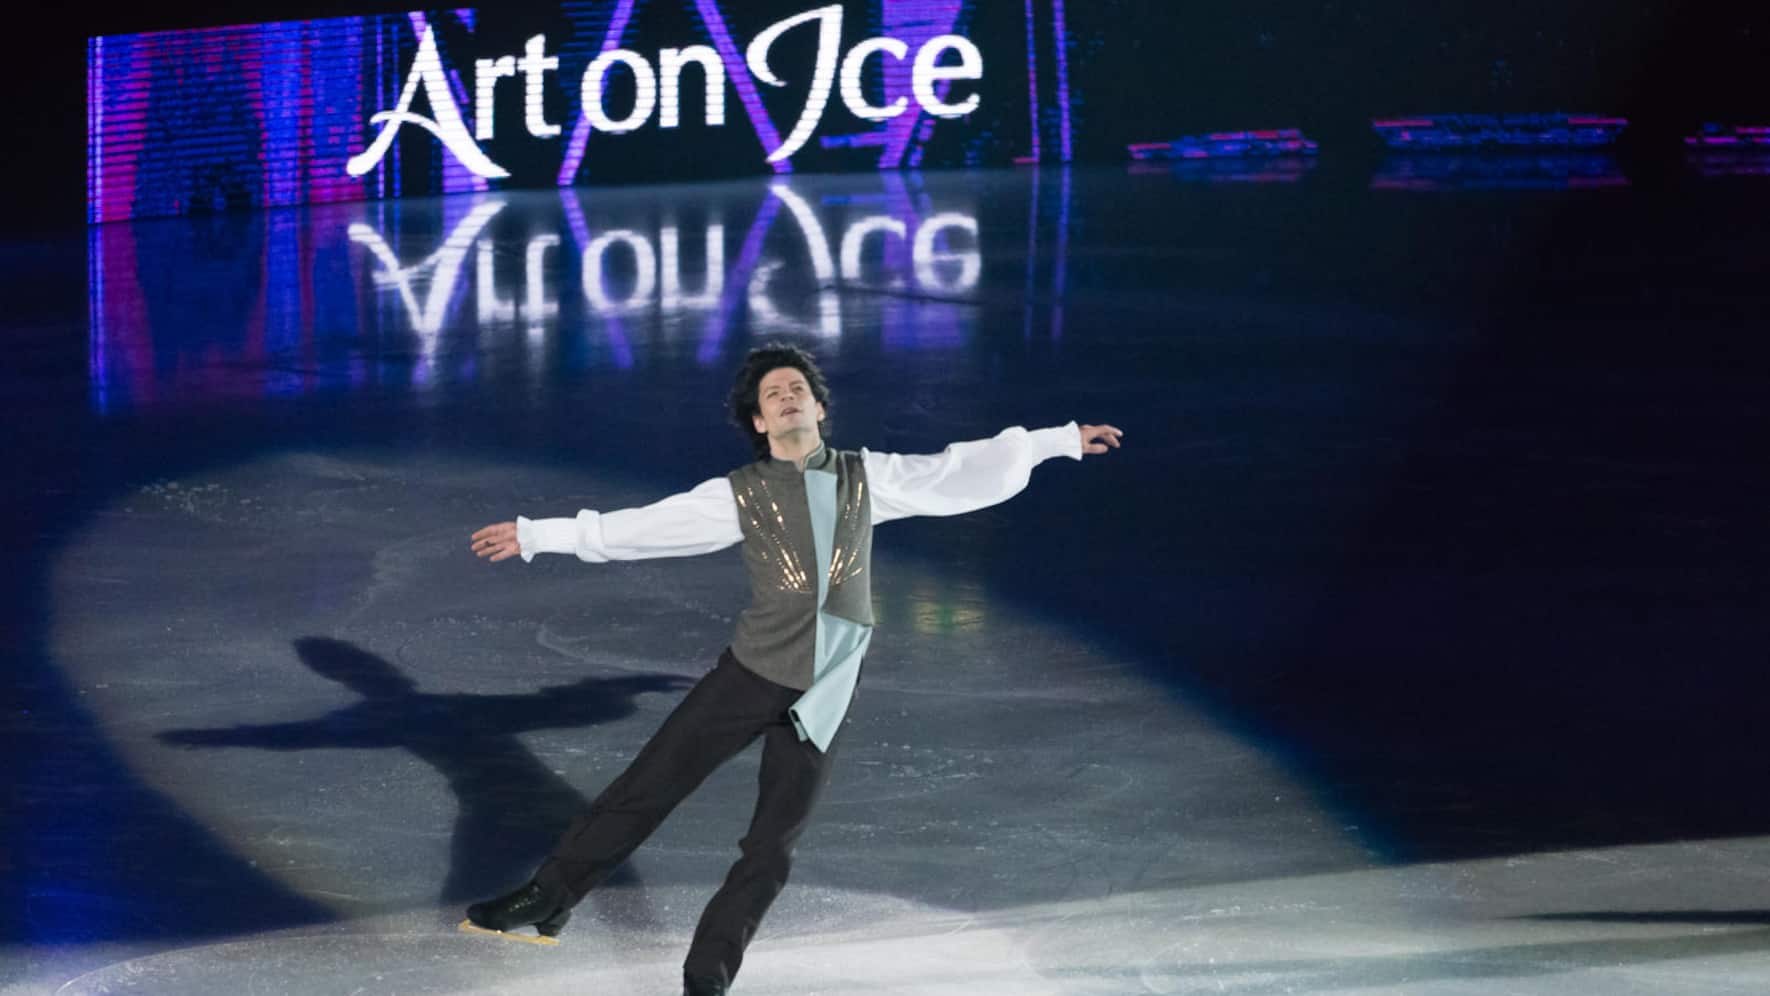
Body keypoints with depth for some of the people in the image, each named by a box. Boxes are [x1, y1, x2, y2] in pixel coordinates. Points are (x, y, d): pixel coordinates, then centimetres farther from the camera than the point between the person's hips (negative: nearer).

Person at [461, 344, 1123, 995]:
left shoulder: (866, 477, 9)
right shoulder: (740, 494, 4)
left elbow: (959, 473, 14)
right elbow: (638, 527, 3)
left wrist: (1062, 440, 16)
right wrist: (536, 536, -1)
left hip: (820, 697, 1)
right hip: (752, 672, -1)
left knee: (771, 851, 1)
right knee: (646, 786, -3)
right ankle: (547, 900, 11)